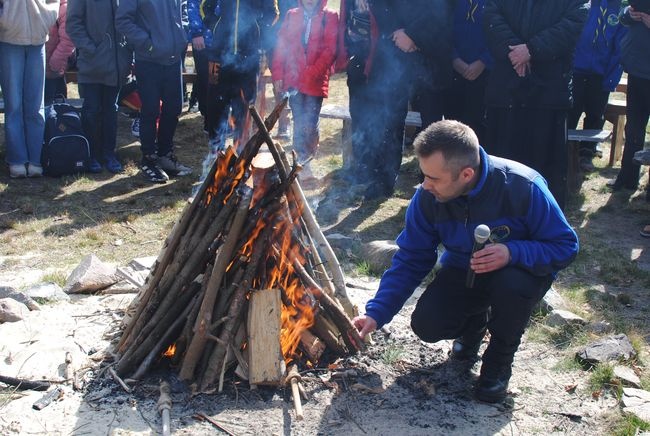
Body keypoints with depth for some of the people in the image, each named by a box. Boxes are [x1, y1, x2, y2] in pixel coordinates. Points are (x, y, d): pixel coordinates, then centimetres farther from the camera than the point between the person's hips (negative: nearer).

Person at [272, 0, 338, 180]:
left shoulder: (329, 17, 1)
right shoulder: (291, 16, 11)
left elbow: (330, 49, -7)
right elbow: (281, 46, 9)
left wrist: (313, 73, -15)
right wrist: (278, 74, 1)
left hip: (315, 81, -2)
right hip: (293, 79, 2)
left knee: (310, 123, 0)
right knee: (299, 122, 5)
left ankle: (305, 160, 15)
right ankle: (301, 159, 12)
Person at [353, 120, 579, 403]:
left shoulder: (523, 186, -30)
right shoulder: (428, 196, -19)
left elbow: (566, 246, -22)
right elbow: (410, 260, -10)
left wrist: (513, 252, -40)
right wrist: (376, 313, -18)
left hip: (521, 269, -3)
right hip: (463, 272, 3)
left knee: (511, 283, -37)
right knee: (427, 325, -20)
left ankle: (499, 360, -5)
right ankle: (475, 322, 18)